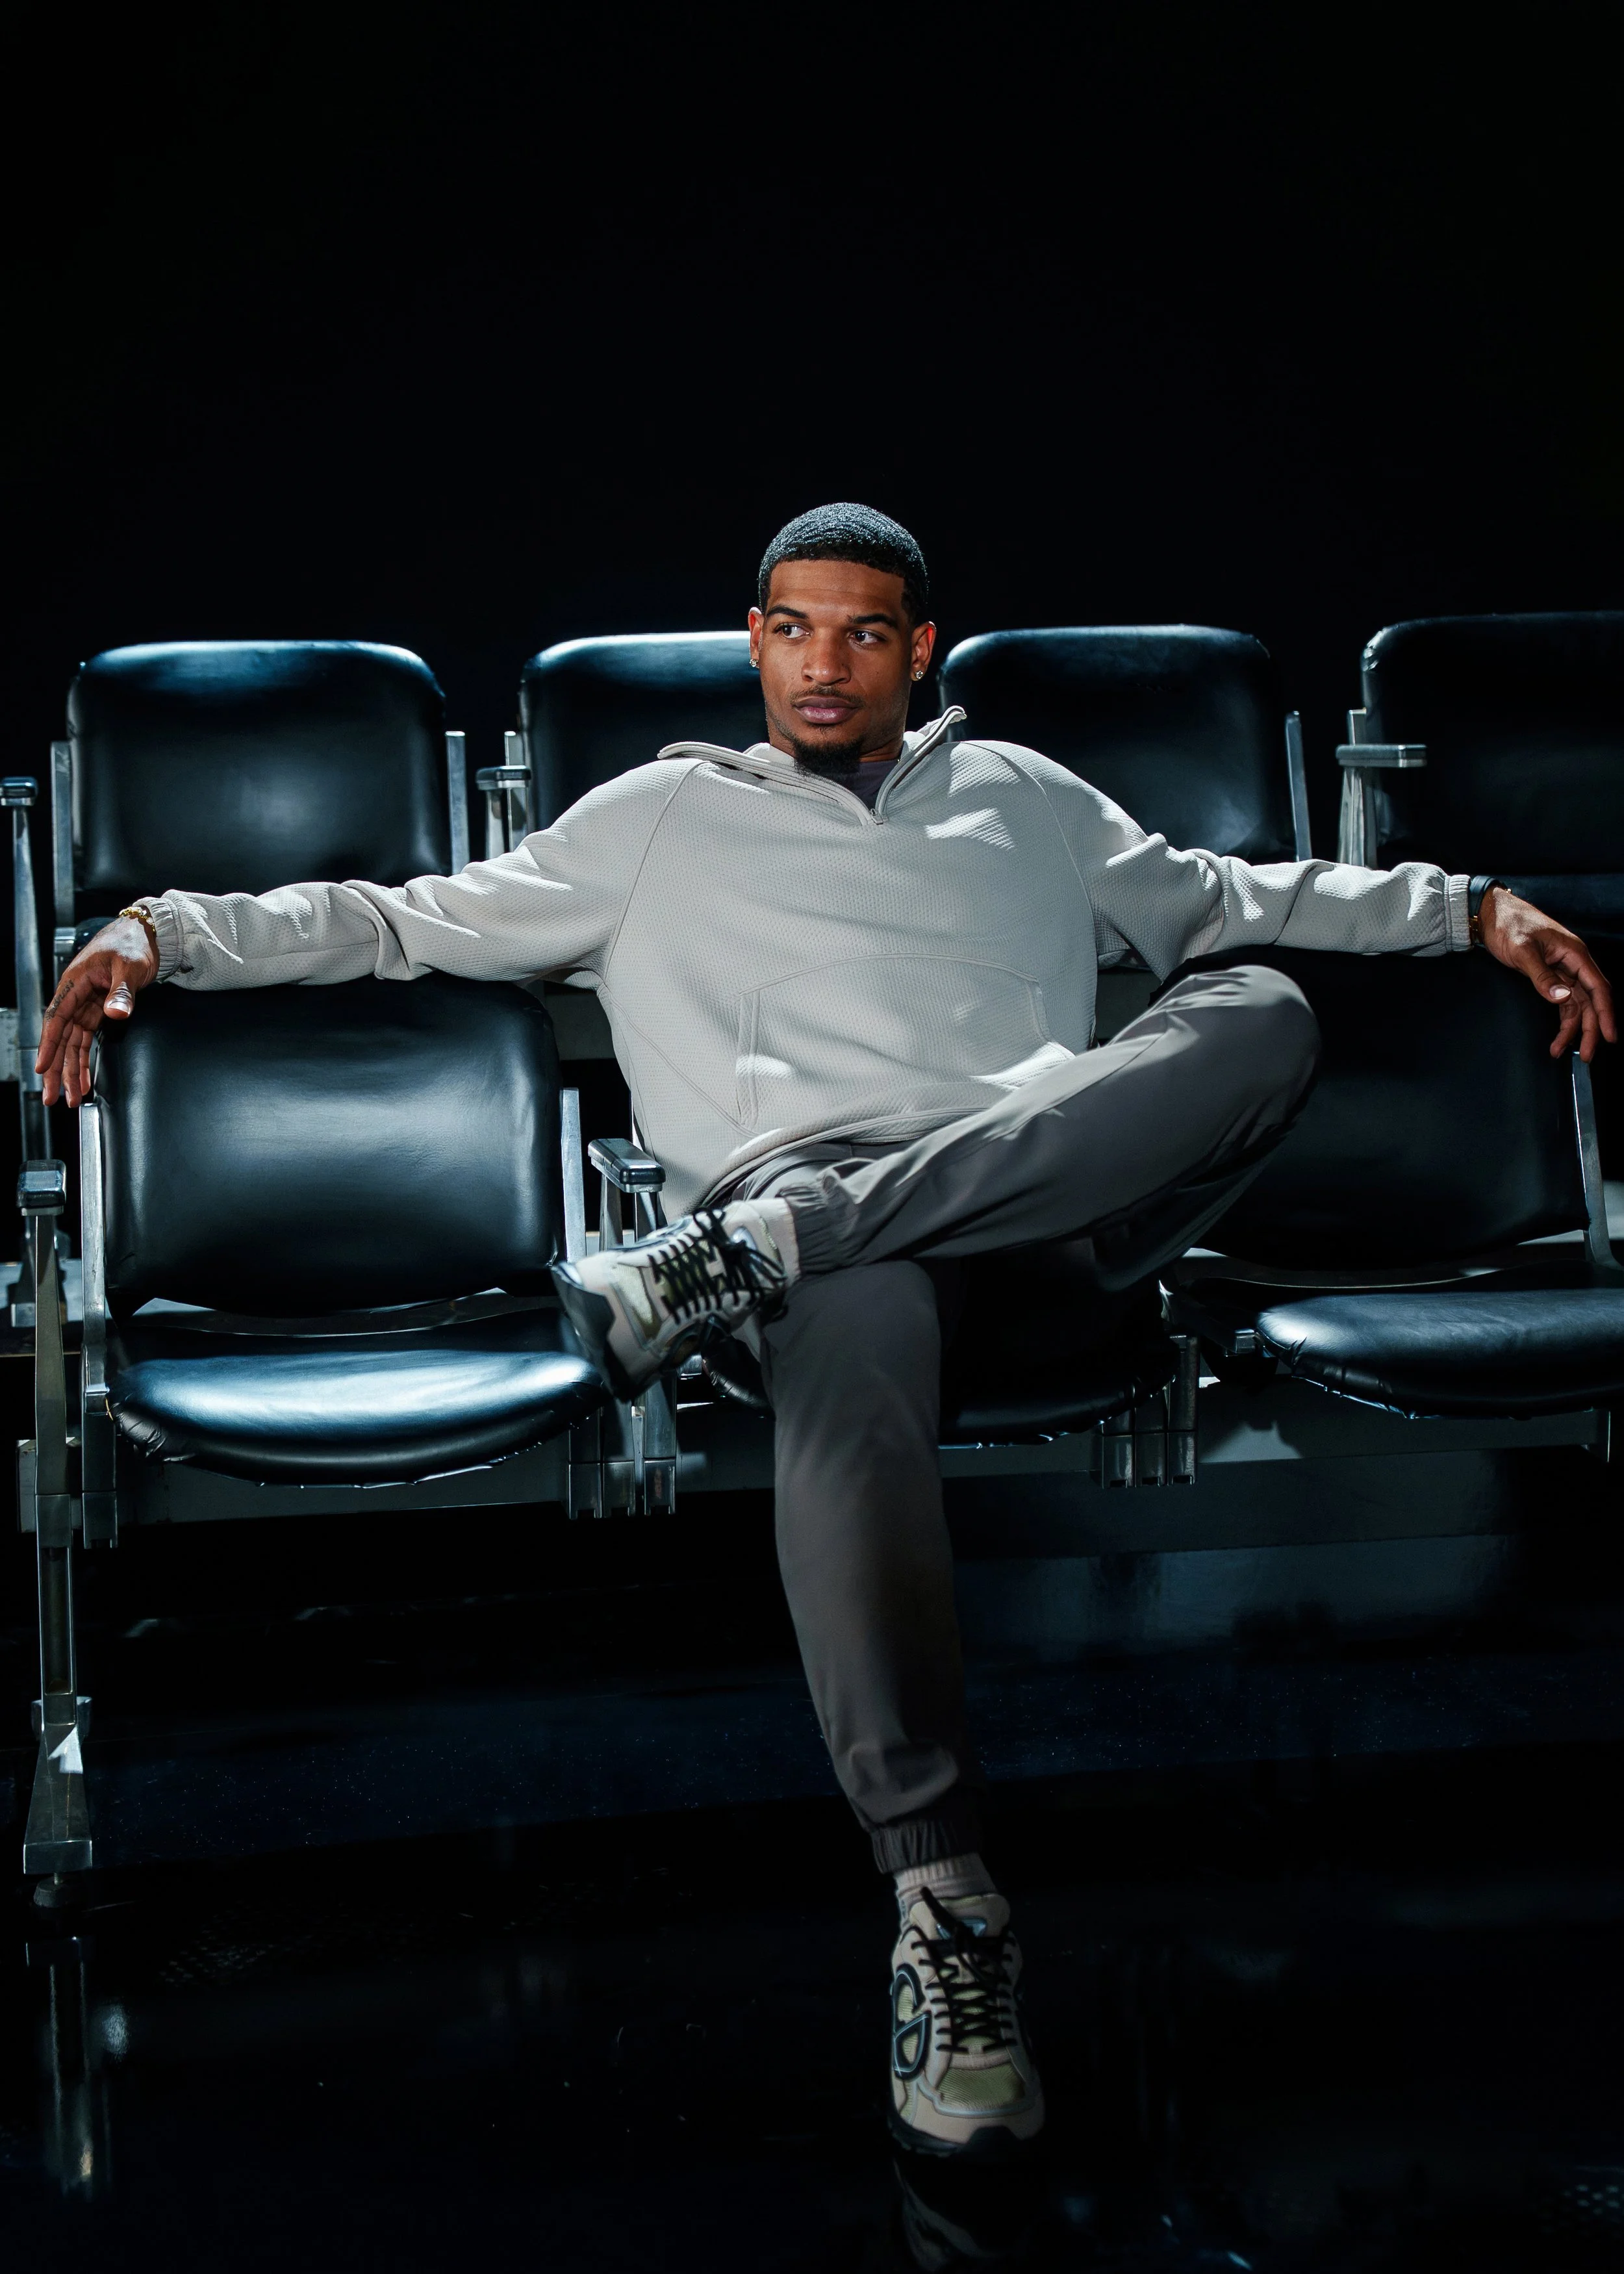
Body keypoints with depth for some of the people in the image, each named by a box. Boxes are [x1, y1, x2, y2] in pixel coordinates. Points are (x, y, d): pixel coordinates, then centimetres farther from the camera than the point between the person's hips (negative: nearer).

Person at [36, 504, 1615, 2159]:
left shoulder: (1021, 797, 32)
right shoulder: (664, 818, 24)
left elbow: (1223, 900, 35)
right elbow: (412, 920, 21)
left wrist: (1476, 908, 26)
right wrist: (161, 933, 9)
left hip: (1048, 1183, 3)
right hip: (808, 1161, -2)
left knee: (1262, 1016, -29)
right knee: (847, 1355, -40)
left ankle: (758, 1243, -35)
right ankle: (942, 1900, -41)